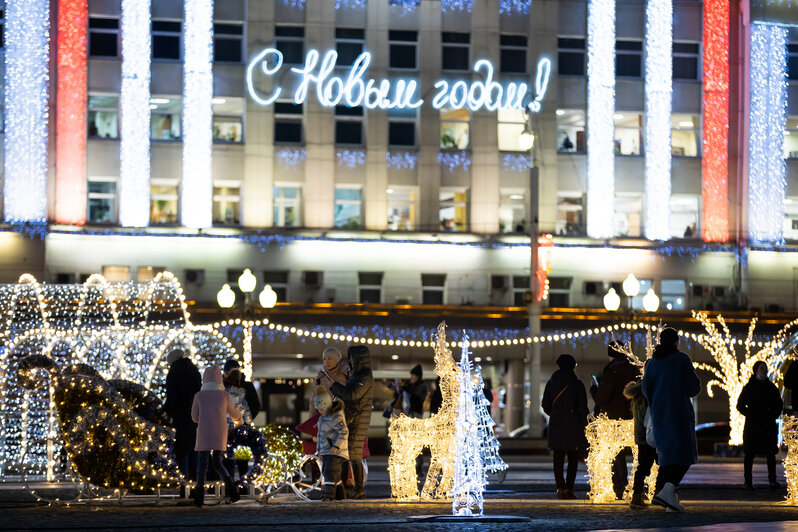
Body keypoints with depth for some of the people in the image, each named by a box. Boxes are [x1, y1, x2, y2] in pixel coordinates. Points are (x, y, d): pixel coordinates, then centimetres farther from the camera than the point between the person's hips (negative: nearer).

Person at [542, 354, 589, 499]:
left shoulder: (551, 383, 4)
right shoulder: (577, 384, -7)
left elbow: (545, 406, 9)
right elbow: (582, 407, -7)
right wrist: (584, 423, 5)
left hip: (556, 424, 3)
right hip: (573, 425, -3)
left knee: (558, 457, 6)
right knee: (573, 458, 3)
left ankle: (560, 488, 1)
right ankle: (569, 488, -2)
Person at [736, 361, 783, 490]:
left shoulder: (771, 387, 11)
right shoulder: (749, 387, 1)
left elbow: (779, 405, 18)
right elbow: (740, 405, 2)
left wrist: (773, 416, 3)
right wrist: (751, 415, -9)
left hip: (769, 425, 3)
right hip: (752, 425, -3)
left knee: (771, 453, -3)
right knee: (750, 453, -1)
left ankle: (772, 481, -5)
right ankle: (748, 481, 4)